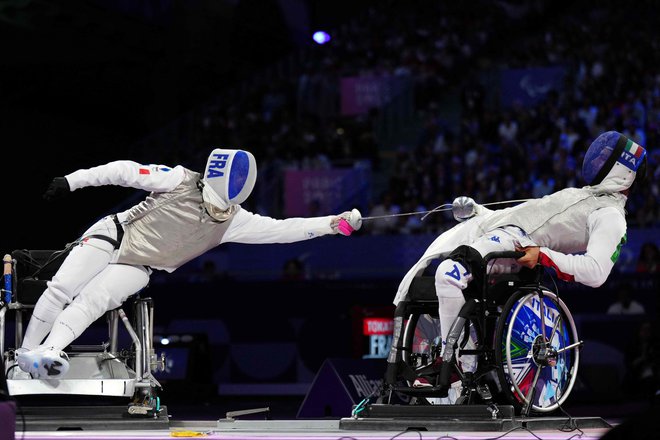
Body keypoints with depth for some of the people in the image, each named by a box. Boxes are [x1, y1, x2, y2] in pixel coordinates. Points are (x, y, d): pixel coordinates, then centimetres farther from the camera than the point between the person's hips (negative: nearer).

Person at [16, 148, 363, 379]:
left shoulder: (233, 221, -9)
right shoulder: (181, 181, -17)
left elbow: (282, 229, -14)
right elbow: (124, 171, -14)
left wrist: (335, 223, -25)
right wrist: (72, 181, -16)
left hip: (136, 268, 2)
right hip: (113, 235, -2)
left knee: (92, 301, -23)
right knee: (61, 290, -13)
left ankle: (44, 354, -34)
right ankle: (24, 352, 4)